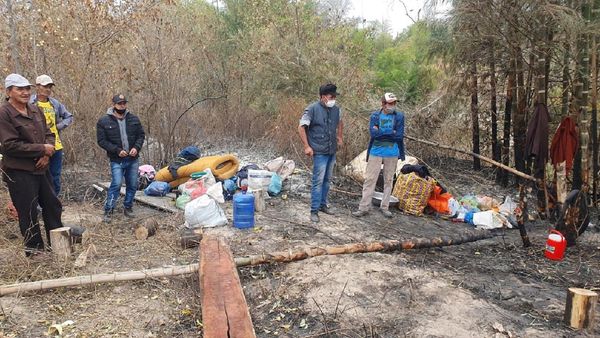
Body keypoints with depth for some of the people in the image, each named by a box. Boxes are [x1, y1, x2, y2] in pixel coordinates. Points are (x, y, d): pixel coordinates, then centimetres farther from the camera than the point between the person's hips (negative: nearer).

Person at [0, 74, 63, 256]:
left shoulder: (35, 110, 8)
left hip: (41, 168, 7)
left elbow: (48, 134, 11)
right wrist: (42, 149, -16)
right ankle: (34, 248, 18)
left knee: (53, 205, 15)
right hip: (19, 172, -7)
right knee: (28, 212, 2)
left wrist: (47, 154, -7)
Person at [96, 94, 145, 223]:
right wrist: (117, 150, -15)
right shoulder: (104, 121, -5)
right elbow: (101, 141, -6)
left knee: (133, 185, 10)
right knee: (116, 184, -13)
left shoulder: (134, 119, 5)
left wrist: (136, 147, -9)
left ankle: (128, 208, 27)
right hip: (117, 160, -4)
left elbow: (141, 135, 9)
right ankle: (108, 211, 0)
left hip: (133, 159, 4)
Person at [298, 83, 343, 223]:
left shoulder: (336, 109, 6)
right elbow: (301, 128, -11)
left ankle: (323, 204, 29)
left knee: (327, 179, 15)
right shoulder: (312, 109, -12)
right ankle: (314, 210, 1)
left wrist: (339, 137, 20)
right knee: (318, 181, -7)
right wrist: (307, 146, -14)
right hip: (320, 152, -6)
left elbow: (340, 122, 28)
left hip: (332, 151, 6)